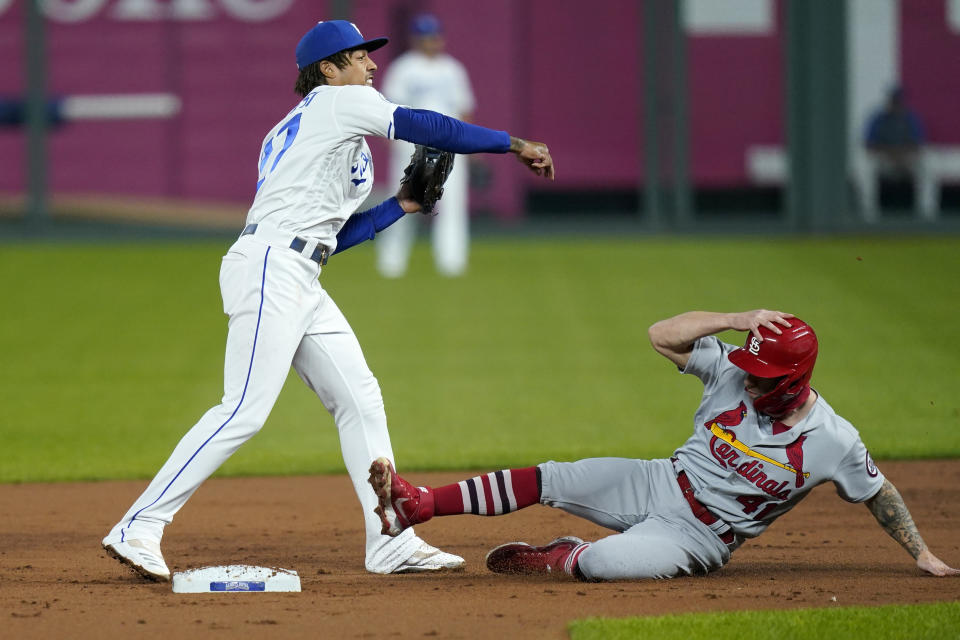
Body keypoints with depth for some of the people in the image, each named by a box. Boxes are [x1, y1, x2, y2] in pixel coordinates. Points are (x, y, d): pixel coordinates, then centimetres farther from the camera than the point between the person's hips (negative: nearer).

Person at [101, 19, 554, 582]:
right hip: (270, 267, -10)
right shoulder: (338, 101, 2)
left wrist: (399, 206, 24)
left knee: (359, 399, 6)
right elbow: (428, 128, -7)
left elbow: (327, 234, 25)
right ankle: (138, 528, -17)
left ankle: (391, 544, 4)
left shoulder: (286, 132, 27)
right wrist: (515, 145, -3)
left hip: (301, 282, 10)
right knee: (246, 410, -16)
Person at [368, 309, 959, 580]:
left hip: (699, 538, -4)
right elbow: (663, 335, -15)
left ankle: (556, 559, 2)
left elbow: (880, 493, -2)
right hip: (660, 485, 4)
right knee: (549, 480, -12)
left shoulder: (833, 443, -17)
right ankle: (418, 504, -4)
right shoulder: (733, 373, -9)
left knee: (601, 563, -32)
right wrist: (737, 320, -25)